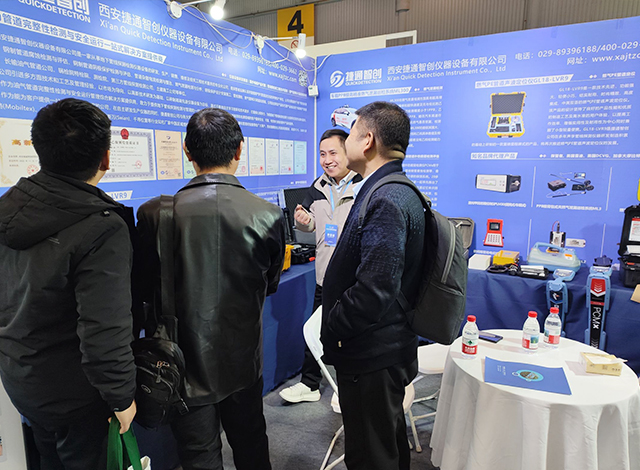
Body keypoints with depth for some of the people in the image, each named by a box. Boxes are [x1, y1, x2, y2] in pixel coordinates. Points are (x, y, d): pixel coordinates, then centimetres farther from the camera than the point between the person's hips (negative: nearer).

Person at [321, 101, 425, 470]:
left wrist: (332, 327, -17)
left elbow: (374, 291, -30)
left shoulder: (386, 201, -25)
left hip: (373, 357, -9)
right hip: (388, 347, 10)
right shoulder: (398, 191, 8)